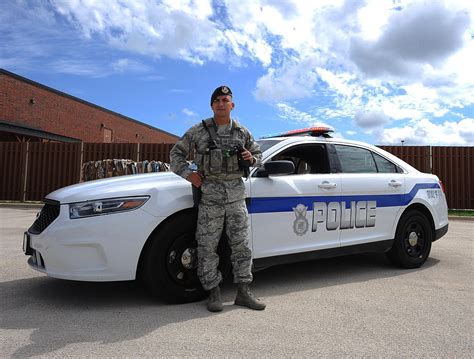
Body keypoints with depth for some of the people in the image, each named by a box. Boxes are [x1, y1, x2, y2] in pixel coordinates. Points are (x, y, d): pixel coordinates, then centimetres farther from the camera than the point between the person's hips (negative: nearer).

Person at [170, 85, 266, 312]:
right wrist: (187, 173, -5)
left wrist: (252, 158, -1)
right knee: (207, 246, -1)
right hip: (210, 194, -2)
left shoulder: (242, 132, 11)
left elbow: (258, 153, 22)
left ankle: (243, 293, 16)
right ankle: (214, 293, 13)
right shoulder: (198, 131, 4)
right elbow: (176, 153, 10)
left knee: (241, 245, 5)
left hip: (236, 193, 3)